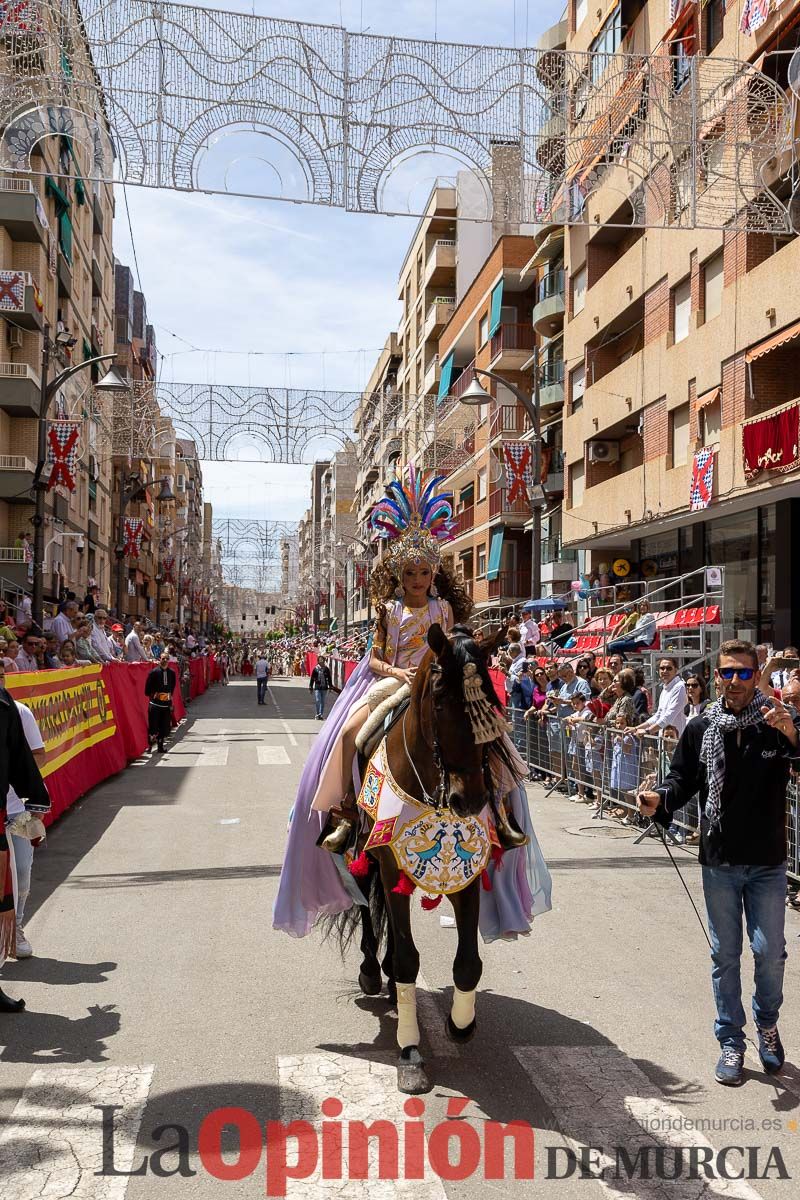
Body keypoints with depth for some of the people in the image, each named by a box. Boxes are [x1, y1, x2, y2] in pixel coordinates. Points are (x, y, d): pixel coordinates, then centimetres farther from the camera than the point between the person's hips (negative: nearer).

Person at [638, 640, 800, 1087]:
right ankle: (732, 1041, 25)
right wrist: (661, 798, -18)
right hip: (719, 862, 1)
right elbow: (683, 779, 2)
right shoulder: (701, 728, -2)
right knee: (725, 955, 10)